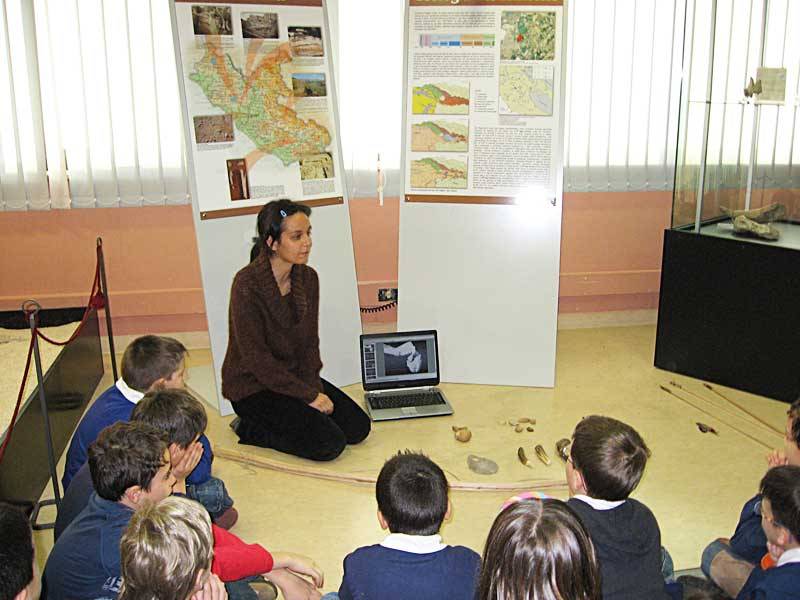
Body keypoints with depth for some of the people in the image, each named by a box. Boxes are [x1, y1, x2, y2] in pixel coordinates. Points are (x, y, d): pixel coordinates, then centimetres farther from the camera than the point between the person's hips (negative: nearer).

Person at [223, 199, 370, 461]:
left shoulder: (307, 278, 0)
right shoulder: (247, 283, -22)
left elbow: (310, 342, 5)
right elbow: (256, 358, -22)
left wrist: (314, 388, -10)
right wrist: (309, 396, -19)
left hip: (295, 376, 7)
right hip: (253, 387, -7)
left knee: (358, 427, -4)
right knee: (329, 444, -17)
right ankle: (250, 429, 1)